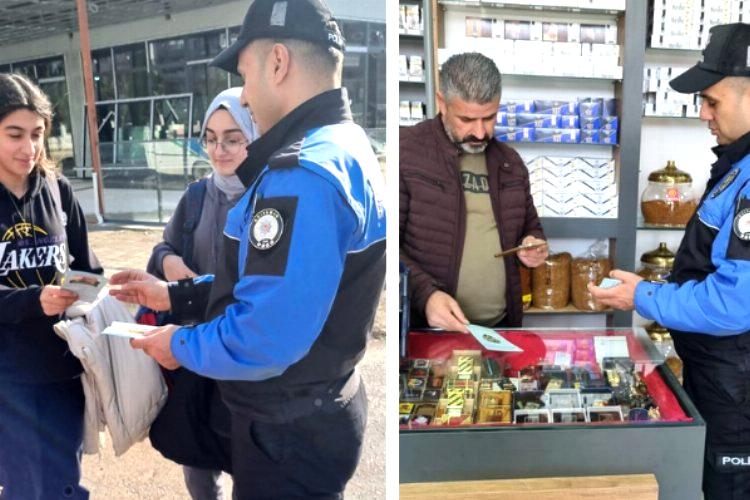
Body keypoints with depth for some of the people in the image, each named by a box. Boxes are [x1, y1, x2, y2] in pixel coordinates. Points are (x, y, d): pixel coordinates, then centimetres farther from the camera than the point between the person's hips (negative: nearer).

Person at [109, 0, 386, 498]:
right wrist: (174, 294, 11)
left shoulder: (304, 173, -28)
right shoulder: (343, 147, 7)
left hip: (288, 433, -9)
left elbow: (265, 338, -31)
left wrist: (182, 346, -12)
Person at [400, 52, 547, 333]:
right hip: (427, 329, -5)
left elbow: (530, 227, 27)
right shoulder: (405, 151, -5)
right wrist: (424, 294, -19)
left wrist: (533, 245, 5)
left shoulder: (511, 162, 14)